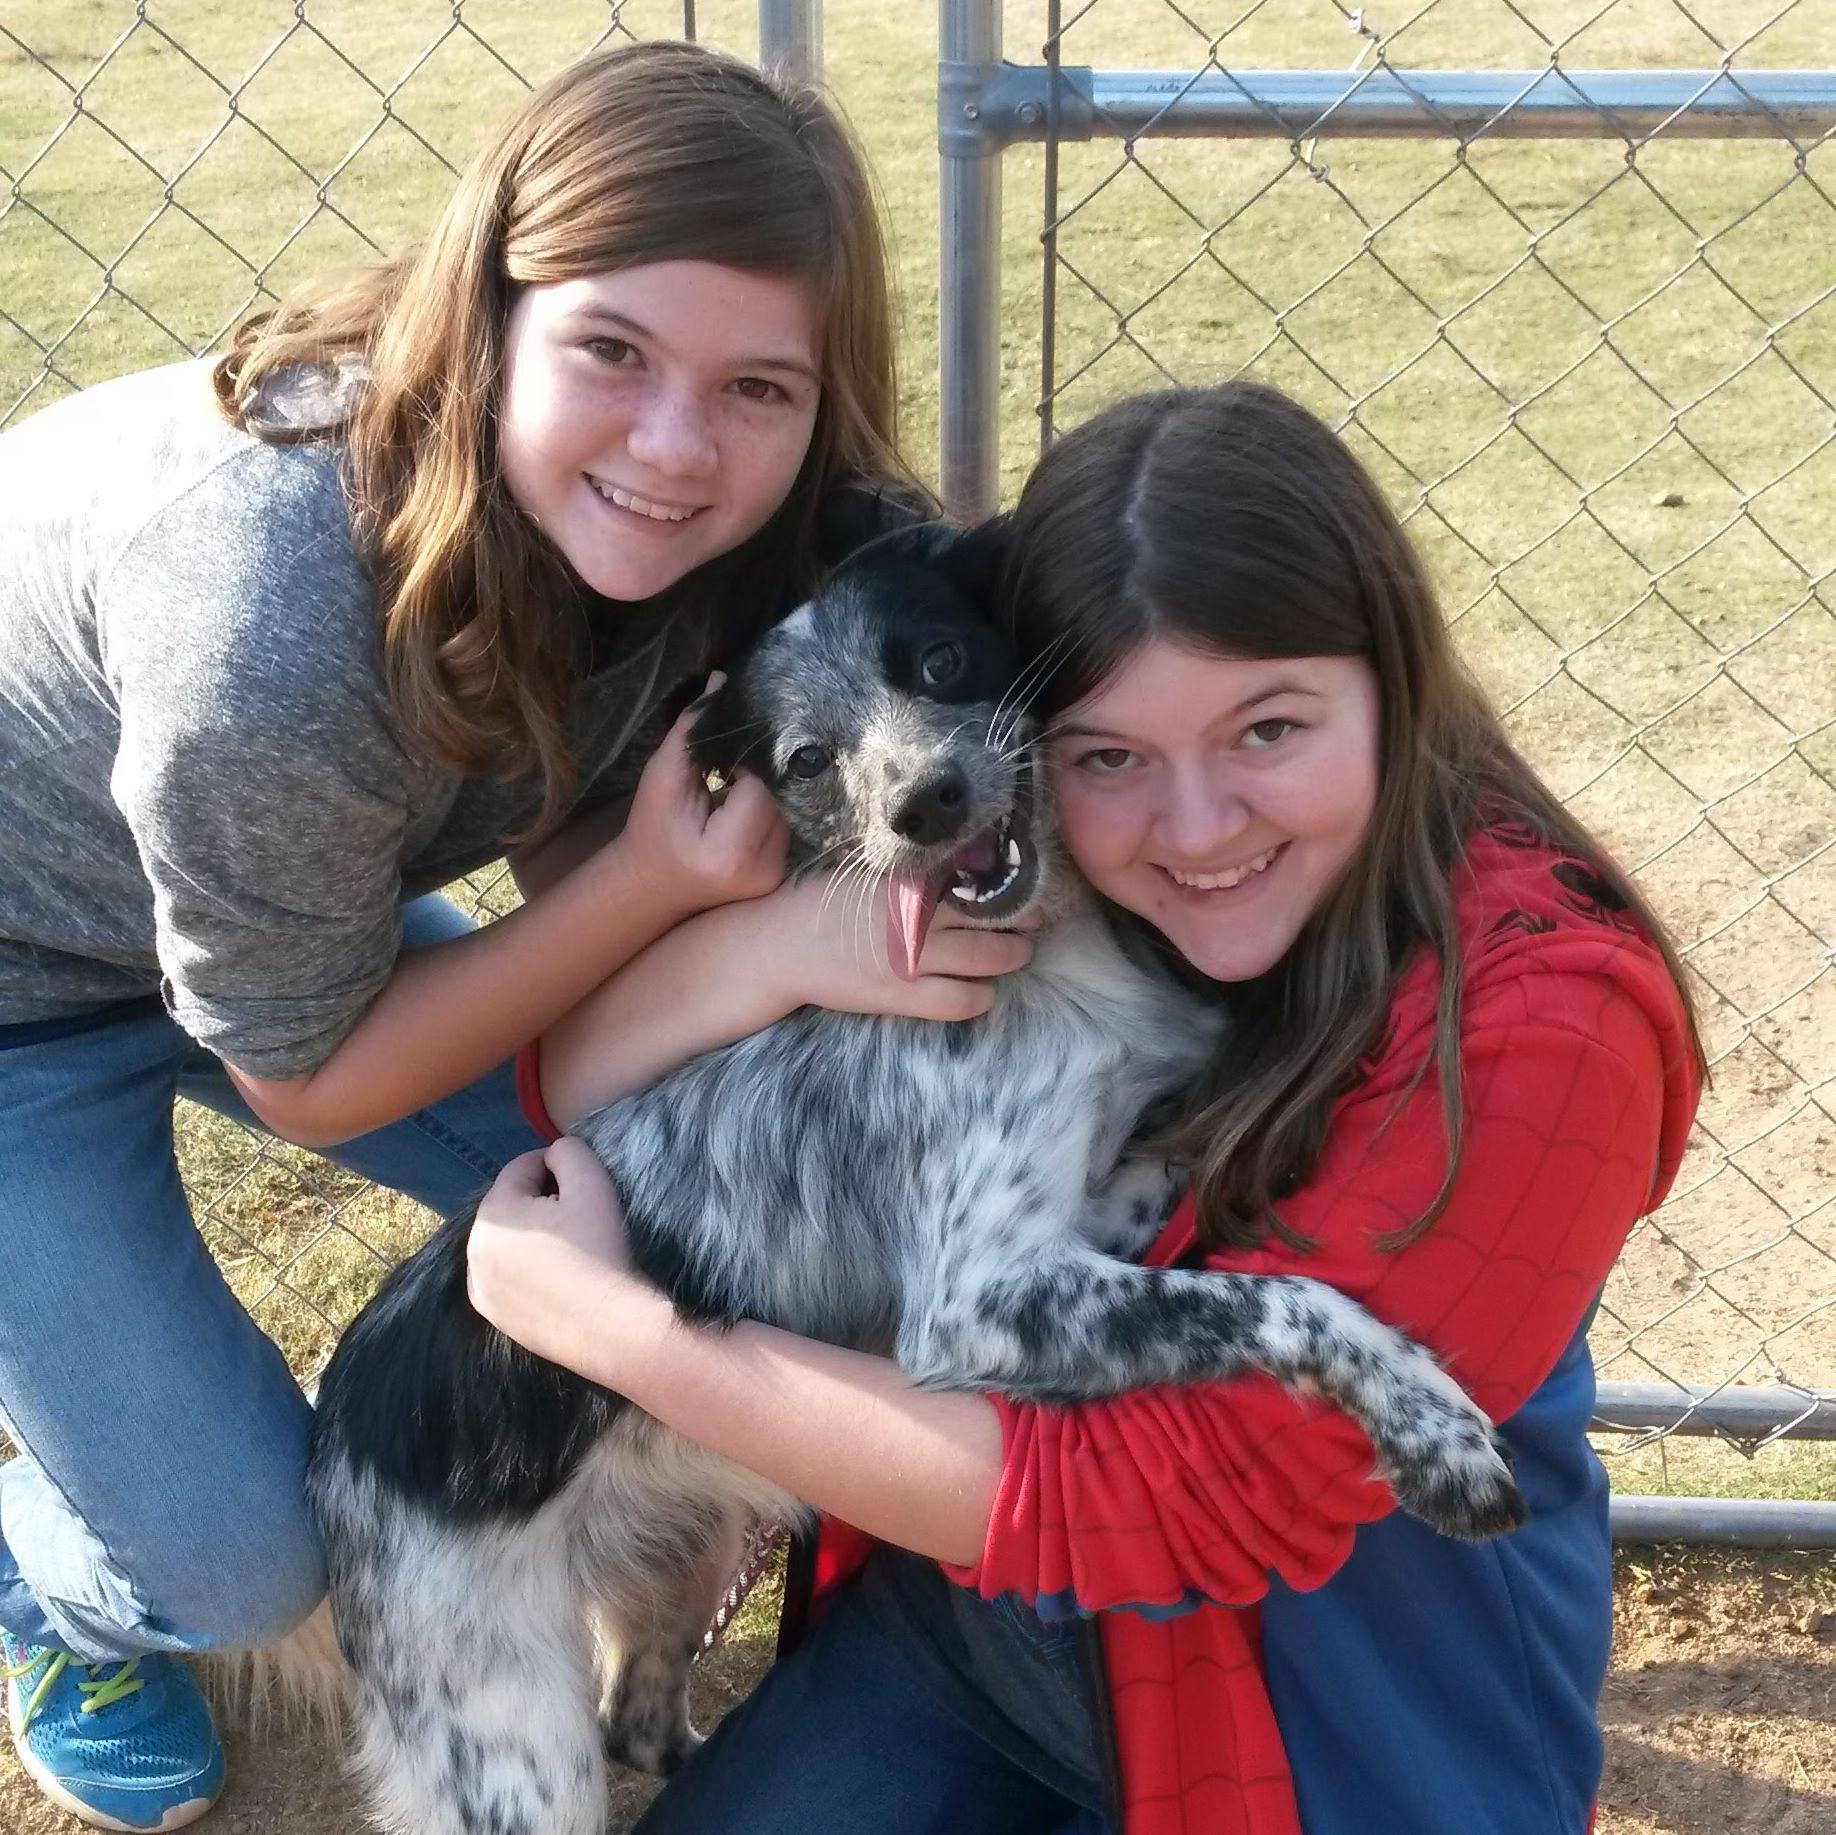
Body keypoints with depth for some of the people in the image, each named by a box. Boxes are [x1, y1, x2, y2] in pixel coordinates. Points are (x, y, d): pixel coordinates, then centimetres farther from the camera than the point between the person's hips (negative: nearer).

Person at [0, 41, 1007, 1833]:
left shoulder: (650, 528, -21)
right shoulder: (276, 627, -41)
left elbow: (589, 885, -14)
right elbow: (304, 1078, -25)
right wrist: (655, 882, -34)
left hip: (287, 889, 6)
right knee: (236, 1557, -7)